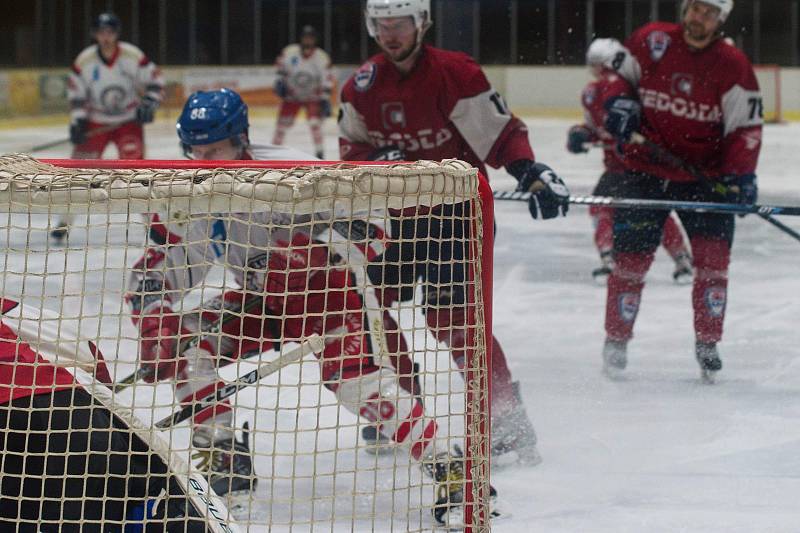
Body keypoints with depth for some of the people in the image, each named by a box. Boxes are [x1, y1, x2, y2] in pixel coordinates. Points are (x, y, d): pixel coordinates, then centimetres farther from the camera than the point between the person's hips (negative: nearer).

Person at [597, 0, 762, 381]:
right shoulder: (650, 41, -5)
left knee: (714, 256, -7)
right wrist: (619, 102, -8)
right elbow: (619, 75, 12)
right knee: (631, 256, -1)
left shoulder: (732, 66, -7)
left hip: (705, 174, 0)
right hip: (646, 167, 0)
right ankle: (616, 339, 14)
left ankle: (708, 343, 7)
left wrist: (741, 174, -18)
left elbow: (745, 127, -6)